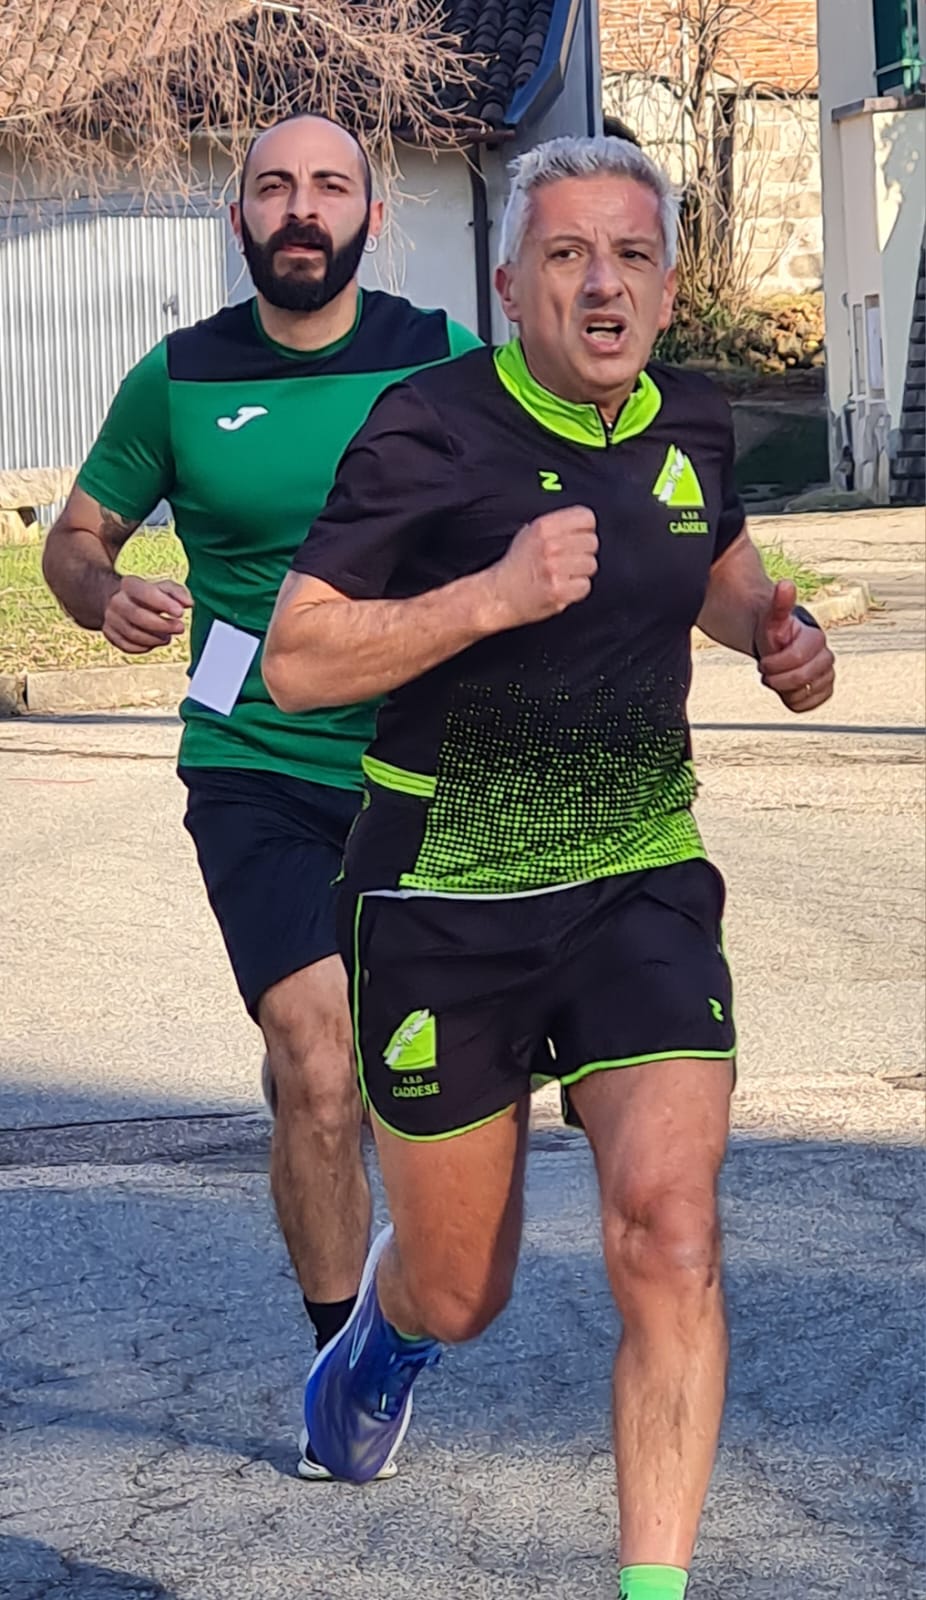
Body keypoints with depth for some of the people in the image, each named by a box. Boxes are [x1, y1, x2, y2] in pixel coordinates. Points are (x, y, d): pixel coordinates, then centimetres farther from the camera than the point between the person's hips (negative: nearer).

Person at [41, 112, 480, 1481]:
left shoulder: (444, 362, -1)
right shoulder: (179, 381, -1)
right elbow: (75, 535, 8)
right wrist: (106, 594, -15)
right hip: (258, 772, -2)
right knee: (318, 1073, -12)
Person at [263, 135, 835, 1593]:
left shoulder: (690, 427, 2)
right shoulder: (432, 430, -13)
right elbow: (296, 659, -16)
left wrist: (779, 635, 3)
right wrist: (493, 596, -26)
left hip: (642, 884, 3)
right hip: (444, 903, -3)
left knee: (668, 1228, -19)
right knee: (461, 1291, 10)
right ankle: (389, 1328, 50)